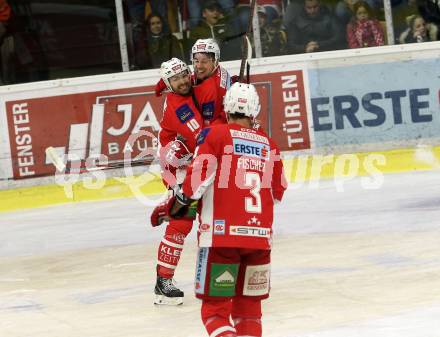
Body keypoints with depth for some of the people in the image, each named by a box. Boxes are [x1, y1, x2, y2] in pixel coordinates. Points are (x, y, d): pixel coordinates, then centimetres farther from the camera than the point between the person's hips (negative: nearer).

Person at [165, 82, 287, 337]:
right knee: (249, 306, 16)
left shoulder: (216, 135, -1)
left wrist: (178, 204, 10)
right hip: (260, 236, 4)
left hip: (221, 234, -4)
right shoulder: (269, 145, 10)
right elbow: (278, 193, 20)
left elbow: (197, 181, -7)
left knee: (215, 307, 0)